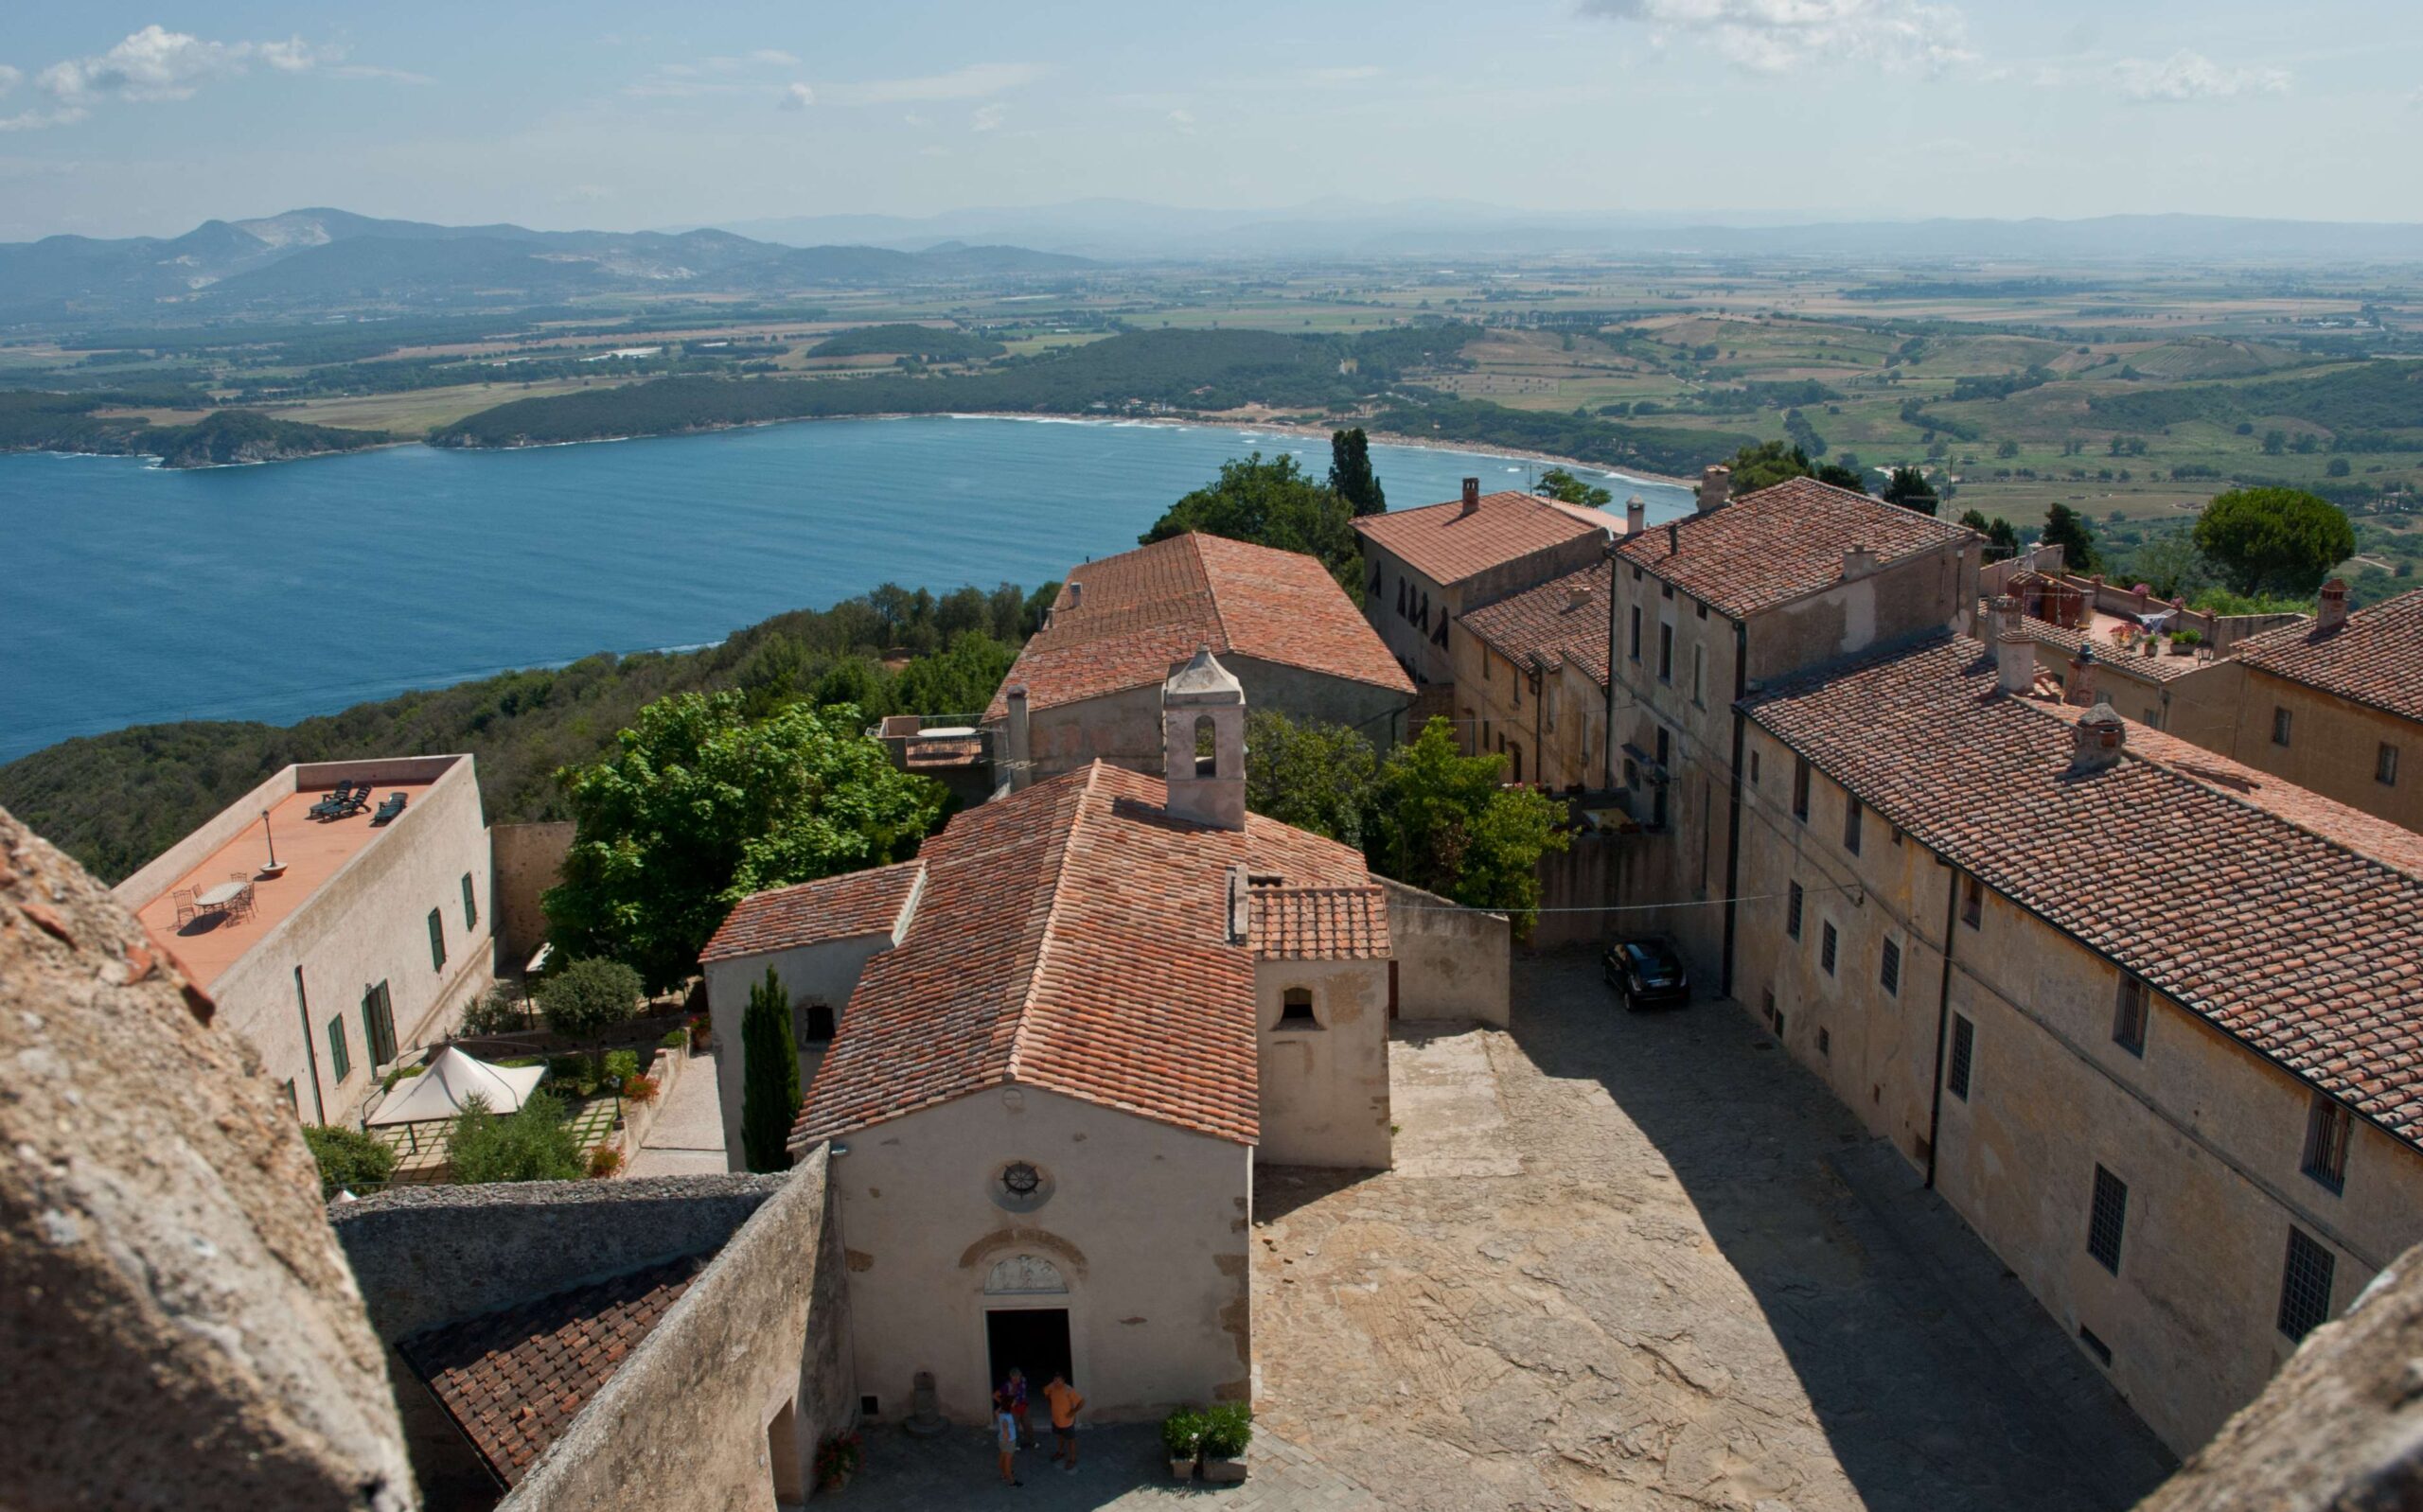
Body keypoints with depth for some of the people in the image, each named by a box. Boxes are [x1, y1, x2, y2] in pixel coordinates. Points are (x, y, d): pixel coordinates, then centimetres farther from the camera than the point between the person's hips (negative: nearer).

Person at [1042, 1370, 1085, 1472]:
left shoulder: (1069, 1391, -32)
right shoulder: (1052, 1387, -15)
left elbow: (1081, 1402, -29)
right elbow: (1045, 1392, 9)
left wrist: (1073, 1412, -23)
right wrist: (1051, 1403, 5)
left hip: (1067, 1421, -6)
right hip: (1056, 1419, 6)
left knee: (1070, 1440, 15)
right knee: (1059, 1436, 29)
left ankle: (1072, 1459, 34)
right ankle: (1060, 1452, 54)